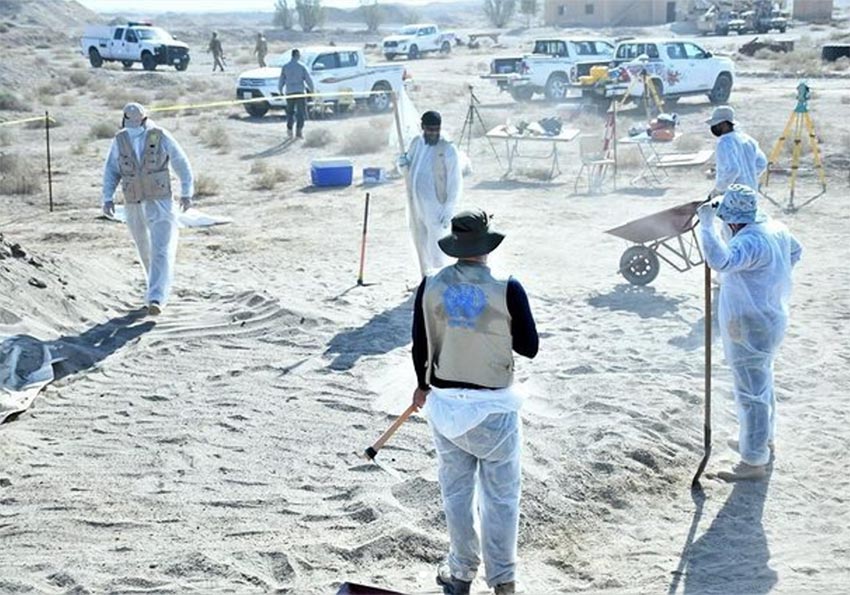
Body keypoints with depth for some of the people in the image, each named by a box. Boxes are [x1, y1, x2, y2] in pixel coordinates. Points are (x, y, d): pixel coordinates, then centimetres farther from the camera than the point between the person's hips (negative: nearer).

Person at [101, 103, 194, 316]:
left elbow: (181, 164, -1)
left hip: (160, 202, -3)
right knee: (145, 249, 18)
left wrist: (187, 193, 2)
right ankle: (158, 288, 40)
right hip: (133, 204, 3)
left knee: (161, 251, -14)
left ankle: (156, 299, -19)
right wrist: (107, 199, -11)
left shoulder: (160, 136, -10)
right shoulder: (120, 140, -3)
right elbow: (111, 171, 1)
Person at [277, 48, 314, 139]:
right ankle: (299, 131, -5)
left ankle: (289, 129, 1)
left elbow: (281, 80, 5)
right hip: (300, 91, -3)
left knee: (290, 112, 13)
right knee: (301, 112, 3)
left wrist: (280, 90, 17)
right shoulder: (301, 66, -5)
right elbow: (308, 79, -3)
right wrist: (312, 89, 9)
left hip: (289, 92, 3)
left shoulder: (285, 67, 2)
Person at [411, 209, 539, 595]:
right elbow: (529, 347, -8)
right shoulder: (508, 289, -15)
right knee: (501, 495, 11)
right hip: (494, 406, -3)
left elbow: (421, 346, 2)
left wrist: (423, 386, 18)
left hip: (445, 402, 3)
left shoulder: (430, 287, -6)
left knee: (456, 491, 17)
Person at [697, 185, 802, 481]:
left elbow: (720, 260, -45)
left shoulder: (750, 242, -29)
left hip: (750, 328, -10)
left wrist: (707, 224, -34)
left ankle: (754, 461, 8)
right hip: (770, 319, 10)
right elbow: (795, 252, 22)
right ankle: (763, 438, 46)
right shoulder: (776, 228, 3)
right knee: (762, 381, 26)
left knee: (751, 391, -1)